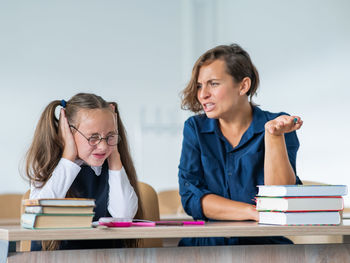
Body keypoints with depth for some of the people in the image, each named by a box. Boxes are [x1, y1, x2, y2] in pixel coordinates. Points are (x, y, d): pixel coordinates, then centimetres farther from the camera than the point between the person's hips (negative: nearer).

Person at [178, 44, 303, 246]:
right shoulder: (195, 128, 7)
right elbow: (190, 197, -4)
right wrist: (253, 212, -15)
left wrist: (273, 135, -18)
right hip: (206, 244, 3)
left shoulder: (278, 126, 0)